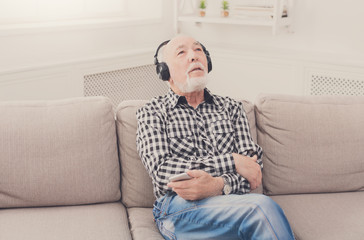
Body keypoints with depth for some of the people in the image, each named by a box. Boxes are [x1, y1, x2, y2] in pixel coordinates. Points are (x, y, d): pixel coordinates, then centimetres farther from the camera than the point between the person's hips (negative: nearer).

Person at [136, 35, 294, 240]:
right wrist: (232, 161, -9)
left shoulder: (231, 108, 21)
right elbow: (161, 171, -5)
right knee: (263, 207, -32)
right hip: (179, 206, -3)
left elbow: (254, 166, 8)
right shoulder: (151, 112, 12)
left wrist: (218, 185, -16)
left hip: (231, 199, 4)